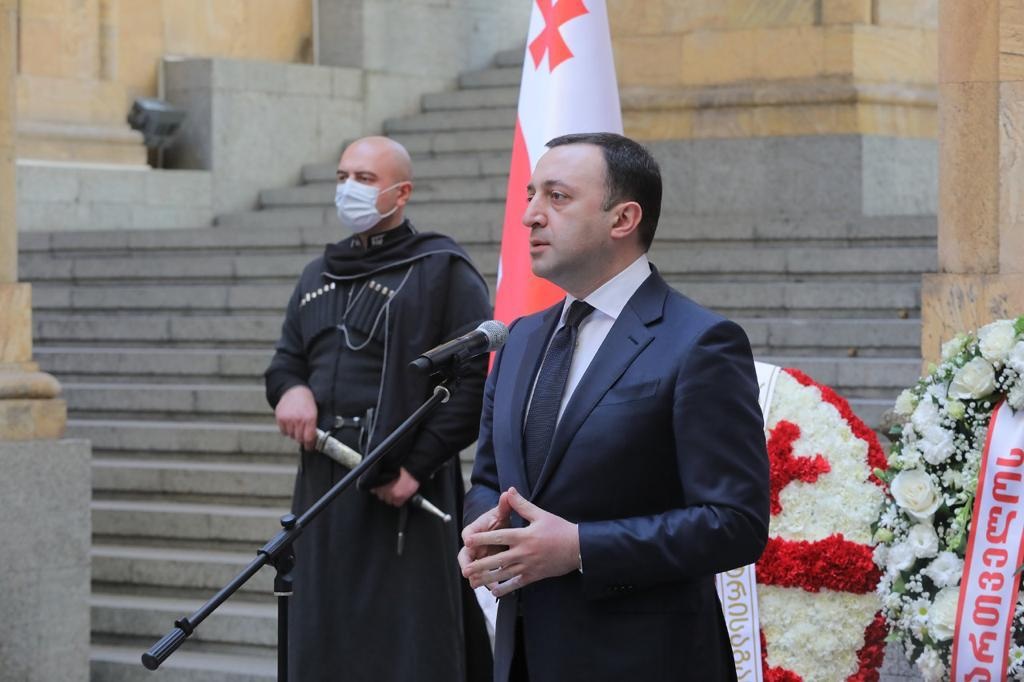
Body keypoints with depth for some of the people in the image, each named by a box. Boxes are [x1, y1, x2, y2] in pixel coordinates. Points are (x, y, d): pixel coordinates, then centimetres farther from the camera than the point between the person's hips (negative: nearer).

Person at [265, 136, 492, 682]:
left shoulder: (442, 272, -3)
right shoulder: (318, 277, 19)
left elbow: (479, 378, -10)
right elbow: (285, 360, 24)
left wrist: (419, 463, -16)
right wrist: (290, 389, -1)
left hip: (400, 494, -6)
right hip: (324, 490, 6)